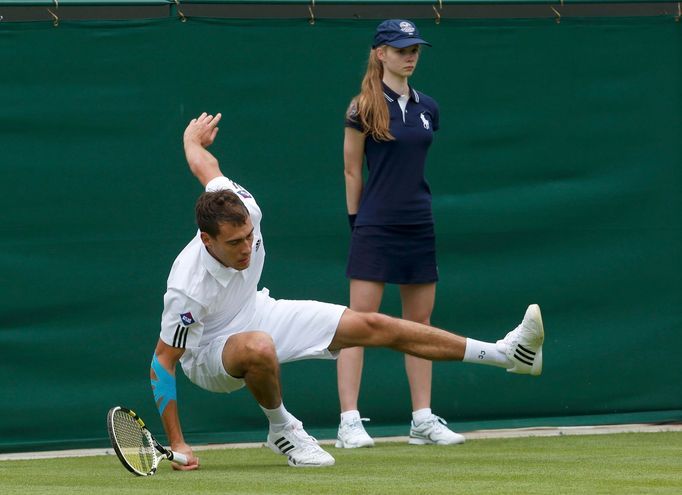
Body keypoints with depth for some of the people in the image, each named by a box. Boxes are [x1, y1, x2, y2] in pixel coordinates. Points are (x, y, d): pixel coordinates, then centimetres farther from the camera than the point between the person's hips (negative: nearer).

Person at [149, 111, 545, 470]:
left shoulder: (243, 210, -23)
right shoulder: (187, 291, -38)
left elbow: (206, 166, -2)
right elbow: (163, 363, -29)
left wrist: (194, 138, 22)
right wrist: (178, 445, -30)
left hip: (256, 313, 7)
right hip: (208, 352, -7)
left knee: (372, 326, 1)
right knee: (259, 348, -44)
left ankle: (509, 354, 3)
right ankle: (281, 429, -13)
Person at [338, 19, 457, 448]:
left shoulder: (427, 108, 10)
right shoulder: (364, 108, -6)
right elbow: (352, 172, -1)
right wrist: (357, 218, 2)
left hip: (419, 227, 6)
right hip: (376, 230, -6)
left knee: (420, 321, 8)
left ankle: (424, 419, 12)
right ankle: (349, 422, -8)